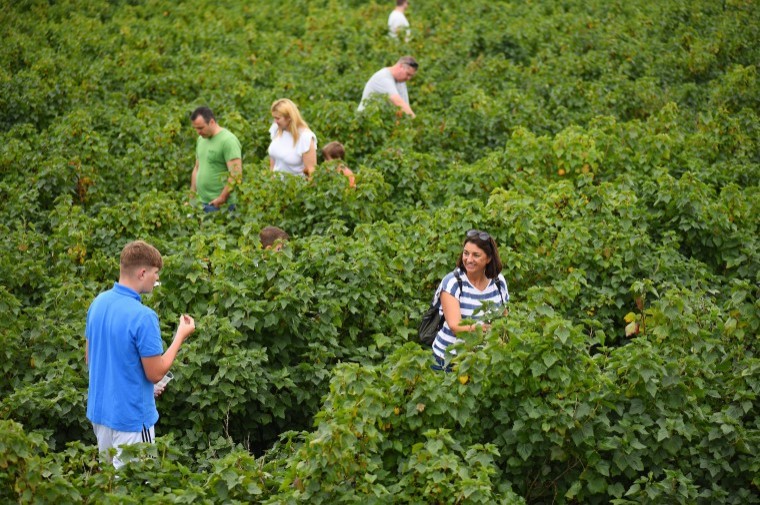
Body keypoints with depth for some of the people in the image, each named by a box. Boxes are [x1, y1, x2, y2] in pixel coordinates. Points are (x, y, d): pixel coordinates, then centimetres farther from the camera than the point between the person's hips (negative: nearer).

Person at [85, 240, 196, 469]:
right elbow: (156, 373, -17)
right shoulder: (143, 317, -23)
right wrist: (181, 336, -5)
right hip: (131, 415, -8)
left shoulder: (98, 303, 1)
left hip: (99, 409, 8)